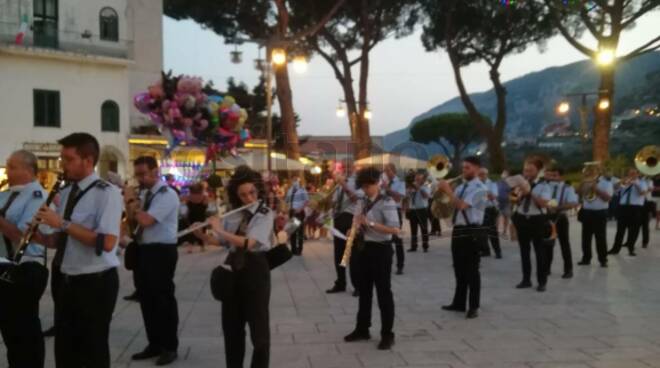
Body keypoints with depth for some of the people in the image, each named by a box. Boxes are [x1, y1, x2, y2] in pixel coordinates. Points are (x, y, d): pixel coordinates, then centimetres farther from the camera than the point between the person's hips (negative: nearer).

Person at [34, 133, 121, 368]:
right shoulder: (65, 193, 10)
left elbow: (107, 243, -25)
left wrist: (63, 223, -24)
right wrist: (41, 238, -3)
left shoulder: (107, 193, -15)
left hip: (96, 282, -7)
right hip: (67, 281, 8)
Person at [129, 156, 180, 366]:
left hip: (161, 252, -9)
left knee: (163, 299, 0)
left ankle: (169, 347, 14)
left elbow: (146, 221, -24)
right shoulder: (144, 194, 13)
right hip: (143, 250, 9)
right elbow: (134, 220, 17)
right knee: (146, 299, 14)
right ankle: (154, 344, 27)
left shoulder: (167, 194, -15)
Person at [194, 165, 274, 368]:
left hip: (255, 270, -6)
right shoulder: (233, 215, 8)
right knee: (231, 325, 14)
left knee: (258, 325, 2)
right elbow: (217, 241, 11)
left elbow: (248, 243, -22)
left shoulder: (265, 214, -10)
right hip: (233, 269, 6)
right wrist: (201, 234, -7)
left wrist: (220, 230, -20)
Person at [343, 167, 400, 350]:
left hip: (381, 250, -7)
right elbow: (357, 224, 18)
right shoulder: (362, 203, 9)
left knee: (383, 292, 0)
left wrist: (370, 223, -28)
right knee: (364, 291, 15)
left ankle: (387, 334, 11)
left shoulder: (387, 203, -13)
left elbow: (395, 229, -22)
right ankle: (362, 329, 27)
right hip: (365, 248, 7)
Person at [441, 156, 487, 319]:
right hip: (458, 231, 8)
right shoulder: (461, 186, 13)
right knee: (459, 270, 15)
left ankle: (474, 307, 9)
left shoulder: (480, 188, -12)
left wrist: (448, 190, -15)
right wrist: (444, 192, 1)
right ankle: (459, 303, 26)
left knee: (471, 271, 0)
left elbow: (461, 205, -22)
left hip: (472, 232, -8)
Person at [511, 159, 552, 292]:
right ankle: (526, 279, 24)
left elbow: (544, 203, -20)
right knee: (524, 250, 12)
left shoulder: (543, 186, -6)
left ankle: (542, 282, 14)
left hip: (536, 219, -4)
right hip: (521, 218, 4)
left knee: (539, 251, 3)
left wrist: (530, 193, -25)